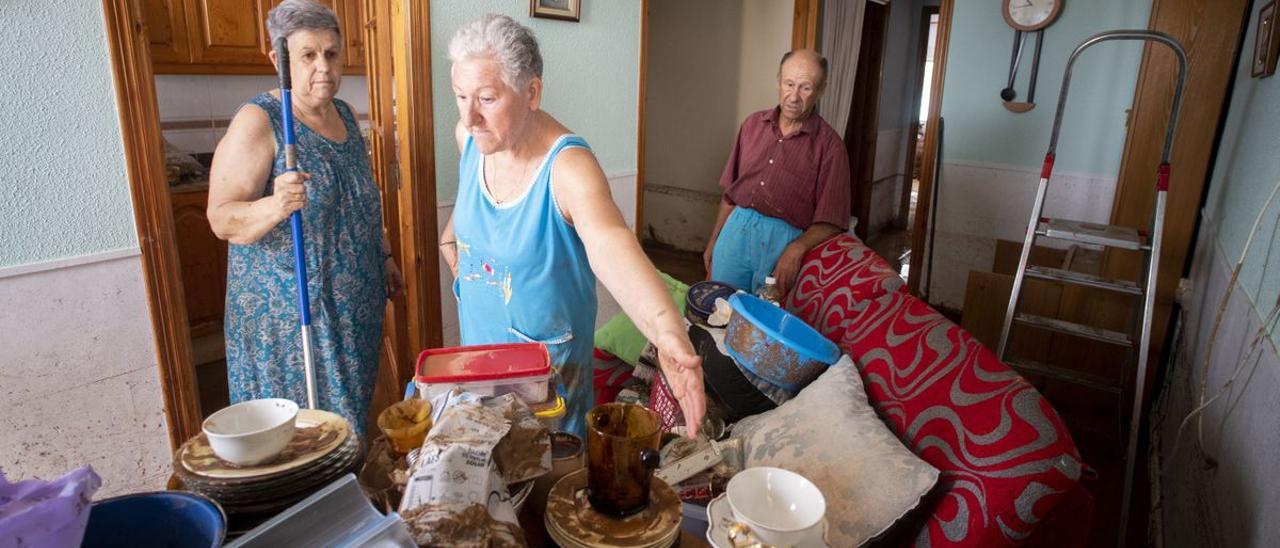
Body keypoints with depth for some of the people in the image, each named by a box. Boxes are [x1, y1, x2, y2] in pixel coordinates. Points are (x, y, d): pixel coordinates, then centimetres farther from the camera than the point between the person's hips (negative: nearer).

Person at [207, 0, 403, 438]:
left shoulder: (344, 115, 8)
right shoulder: (258, 121, -13)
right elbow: (221, 218, -17)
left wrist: (383, 255, 18)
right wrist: (274, 207, -35)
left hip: (353, 303, 6)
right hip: (287, 307, -6)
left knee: (350, 413, 15)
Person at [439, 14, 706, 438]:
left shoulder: (568, 167, -31)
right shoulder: (470, 137, -11)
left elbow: (610, 244, -52)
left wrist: (666, 327, -68)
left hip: (550, 364, -5)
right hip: (477, 342, 6)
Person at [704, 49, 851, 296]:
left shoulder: (829, 145, -4)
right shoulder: (753, 125, 9)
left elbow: (830, 222, -7)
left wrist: (796, 249, -23)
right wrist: (713, 240, 15)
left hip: (784, 240, -3)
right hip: (735, 229, 4)